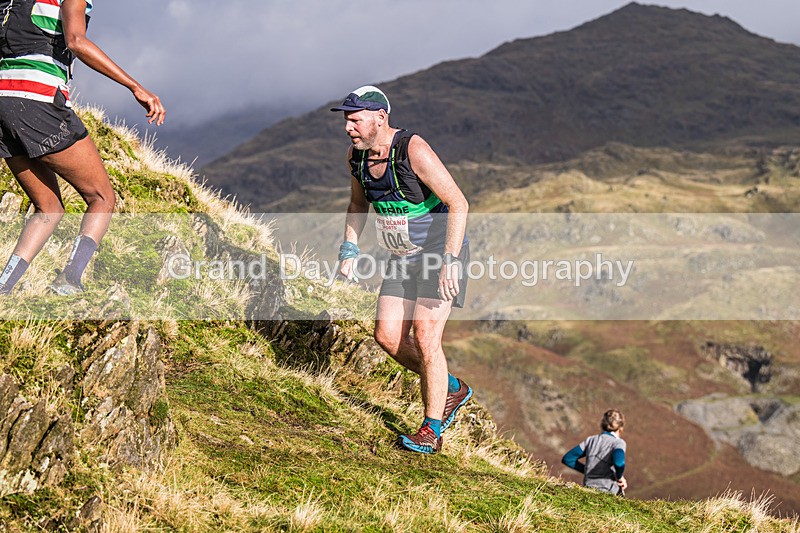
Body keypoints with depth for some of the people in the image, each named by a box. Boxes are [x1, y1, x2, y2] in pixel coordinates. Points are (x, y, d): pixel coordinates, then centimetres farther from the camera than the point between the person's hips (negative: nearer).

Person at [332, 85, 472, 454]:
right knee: (387, 336, 0)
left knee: (425, 335, -16)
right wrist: (349, 250, 5)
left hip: (442, 253, -7)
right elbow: (359, 204, 17)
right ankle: (451, 389, 21)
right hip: (402, 258, 7)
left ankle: (431, 431, -4)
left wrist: (449, 261, -30)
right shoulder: (356, 155, -3)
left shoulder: (413, 150, -25)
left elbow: (459, 205, -25)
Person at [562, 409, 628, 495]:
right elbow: (619, 462, -24)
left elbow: (567, 459, 16)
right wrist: (620, 477, -5)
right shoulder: (618, 442, -1)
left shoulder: (591, 440, 14)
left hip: (589, 489, 5)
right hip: (609, 492, -5)